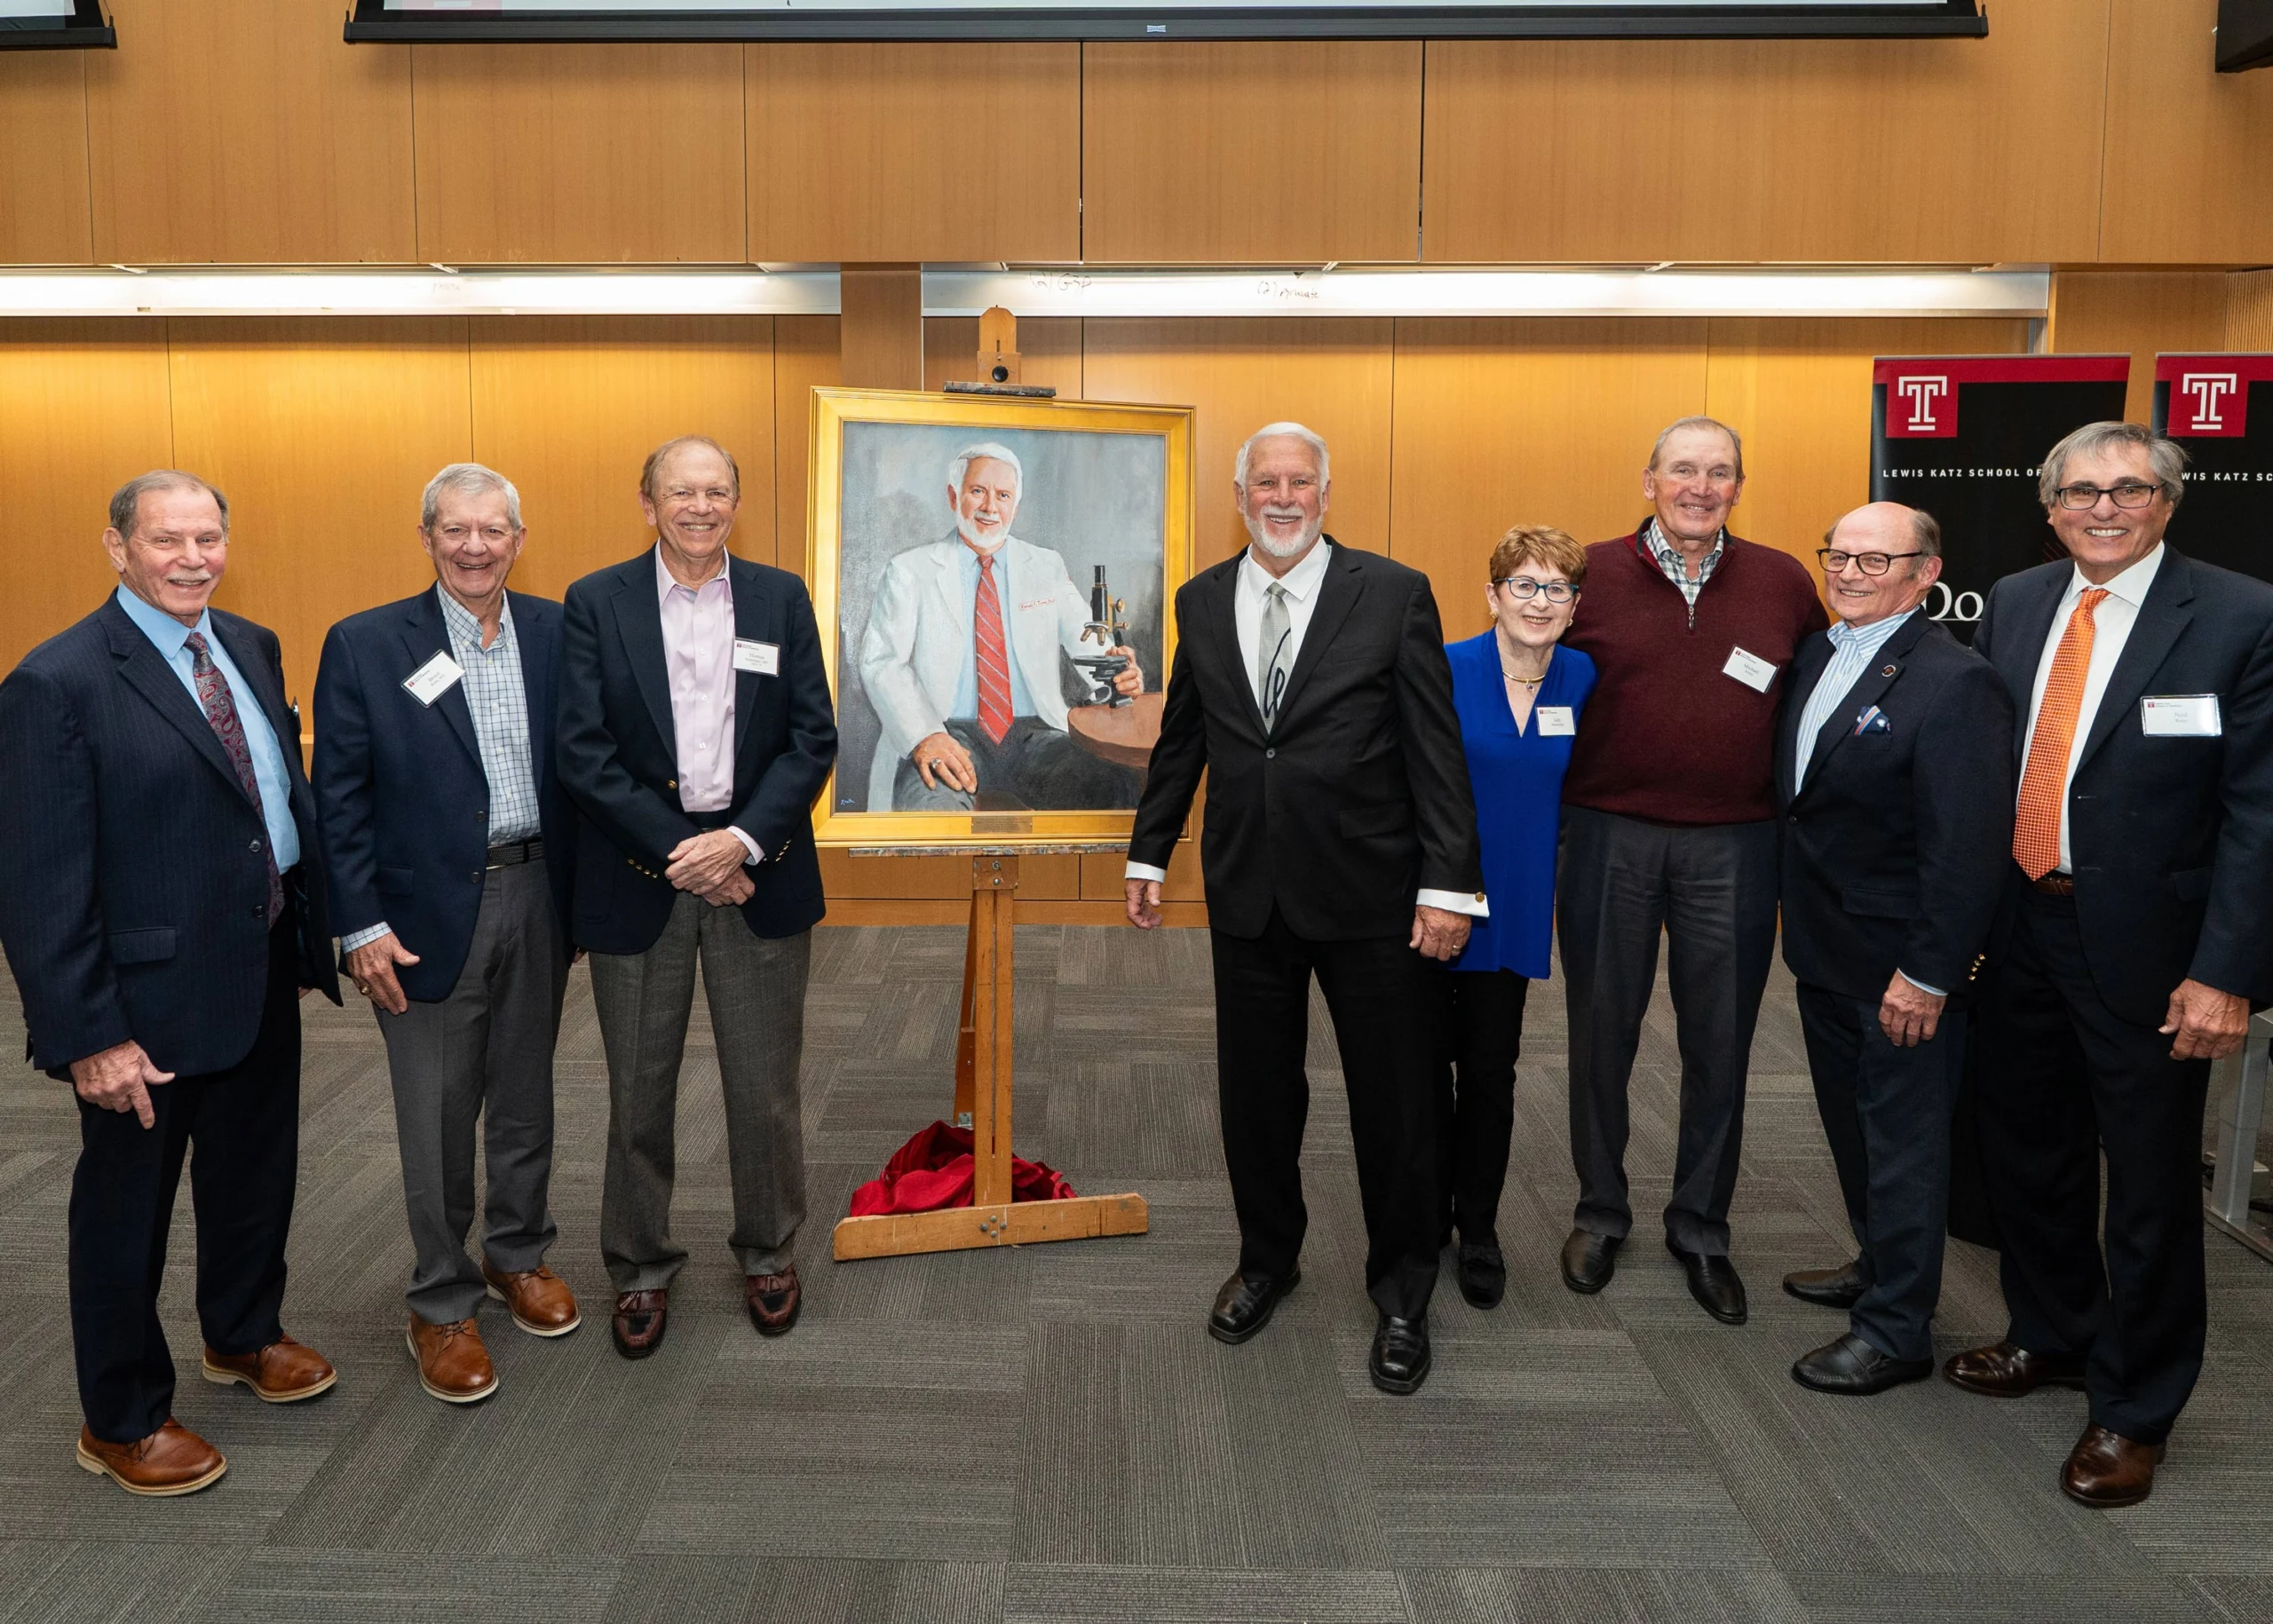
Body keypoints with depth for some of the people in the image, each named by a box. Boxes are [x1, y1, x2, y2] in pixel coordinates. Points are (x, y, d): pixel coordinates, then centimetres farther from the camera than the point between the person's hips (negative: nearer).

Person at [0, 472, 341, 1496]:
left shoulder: (252, 648, 5)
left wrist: (312, 932, 7)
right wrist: (88, 1035, -20)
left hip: (264, 977, 7)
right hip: (150, 1001, -7)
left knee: (257, 1172, 24)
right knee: (128, 1209, 11)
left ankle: (244, 1336, 48)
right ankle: (122, 1421, 31)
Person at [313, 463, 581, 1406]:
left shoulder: (554, 633, 3)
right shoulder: (365, 646, -6)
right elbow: (338, 798, -6)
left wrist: (582, 896, 4)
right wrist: (362, 925, -10)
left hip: (537, 898, 3)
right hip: (428, 913, -3)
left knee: (526, 1097, 17)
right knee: (437, 1118, 6)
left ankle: (519, 1256, 37)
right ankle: (441, 1305, 22)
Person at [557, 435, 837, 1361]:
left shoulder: (781, 599, 5)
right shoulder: (595, 603, 0)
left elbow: (813, 738, 0)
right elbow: (583, 752, -7)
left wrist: (741, 841, -13)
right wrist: (678, 851, -13)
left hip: (757, 867, 1)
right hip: (639, 877, -1)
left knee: (765, 1085, 8)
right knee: (639, 1091, 9)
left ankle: (768, 1250, 29)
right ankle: (640, 1266, 27)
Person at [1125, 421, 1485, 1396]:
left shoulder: (1394, 593, -5)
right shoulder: (1202, 601, 7)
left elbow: (1436, 748, -7)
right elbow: (1181, 738, 15)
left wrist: (1448, 883, -11)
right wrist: (1150, 854, 15)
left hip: (1367, 895, -3)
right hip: (1246, 894, 3)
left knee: (1392, 1102, 7)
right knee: (1255, 1093, 14)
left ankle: (1401, 1293, 26)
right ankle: (1267, 1258, 37)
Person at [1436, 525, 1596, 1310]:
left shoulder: (1579, 677, 0)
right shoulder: (1445, 670, -12)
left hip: (1515, 908, 3)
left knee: (1490, 1067, 7)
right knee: (1428, 1061, 10)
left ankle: (1479, 1229, 23)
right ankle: (1426, 1215, 30)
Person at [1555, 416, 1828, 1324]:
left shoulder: (1784, 585, 3)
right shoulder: (1591, 575, -1)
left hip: (1733, 845, 1)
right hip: (1609, 836, -1)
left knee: (1719, 1043, 9)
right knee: (1602, 1032, 10)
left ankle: (1700, 1230, 26)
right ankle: (1600, 1213, 29)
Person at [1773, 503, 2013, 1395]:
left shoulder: (1956, 682, -19)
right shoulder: (1814, 655, 6)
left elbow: (1970, 844, -21)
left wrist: (1928, 974, -21)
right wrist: (1798, 917, 9)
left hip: (1900, 965, -8)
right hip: (1823, 949, 8)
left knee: (1902, 1139, 5)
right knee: (1852, 1125, 22)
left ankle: (1897, 1329, 19)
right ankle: (1879, 1265, 41)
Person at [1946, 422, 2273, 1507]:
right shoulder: (2013, 604, 6)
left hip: (2144, 944, -5)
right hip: (2019, 925, 5)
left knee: (2149, 1183, 8)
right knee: (2026, 1151, 19)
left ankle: (2133, 1409, 26)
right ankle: (2053, 1337, 42)